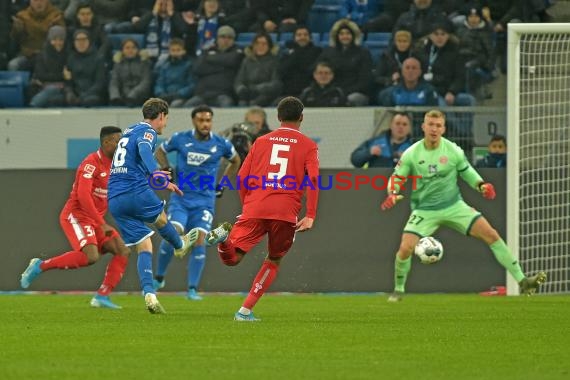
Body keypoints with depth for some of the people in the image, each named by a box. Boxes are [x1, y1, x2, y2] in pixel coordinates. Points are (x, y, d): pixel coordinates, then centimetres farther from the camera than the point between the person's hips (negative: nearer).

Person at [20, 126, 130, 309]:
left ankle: (102, 296, -4)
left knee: (123, 251, -3)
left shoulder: (112, 165, 11)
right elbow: (83, 195, -27)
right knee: (90, 256, -27)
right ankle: (40, 266, -11)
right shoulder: (91, 163, -17)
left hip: (96, 220, 9)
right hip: (75, 216, -9)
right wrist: (102, 224, -28)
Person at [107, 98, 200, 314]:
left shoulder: (129, 131, 25)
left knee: (144, 248, 5)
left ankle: (149, 294, -10)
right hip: (137, 192, -8)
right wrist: (156, 173, -46)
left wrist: (163, 183, 49)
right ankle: (180, 246, 52)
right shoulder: (148, 132, -3)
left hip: (114, 199, 8)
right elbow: (144, 150, -27)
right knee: (161, 219, 24)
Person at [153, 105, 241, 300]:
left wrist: (222, 185, 13)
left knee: (199, 241, -12)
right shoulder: (180, 139, -3)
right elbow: (160, 151, 16)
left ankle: (192, 289, -4)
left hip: (204, 201, 0)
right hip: (181, 198, 0)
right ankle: (159, 278, 7)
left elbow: (236, 161, 19)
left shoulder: (221, 144, -2)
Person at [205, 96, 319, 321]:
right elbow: (312, 179, -4)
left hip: (254, 209, 1)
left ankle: (224, 236, -33)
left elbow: (242, 177, 14)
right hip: (286, 212, -1)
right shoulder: (308, 146, 12)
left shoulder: (261, 142, 19)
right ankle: (246, 311, 9)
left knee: (231, 258, 1)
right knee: (274, 261, 19)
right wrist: (310, 216, -7)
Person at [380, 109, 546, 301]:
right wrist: (392, 194, -21)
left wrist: (481, 185, -9)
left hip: (454, 206, 1)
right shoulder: (411, 154, -9)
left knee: (491, 235, -10)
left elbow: (466, 170, 9)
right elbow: (396, 178, 0)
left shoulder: (453, 150, -6)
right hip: (425, 210, -1)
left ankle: (522, 281, -5)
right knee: (405, 248, -20)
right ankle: (398, 290, 9)